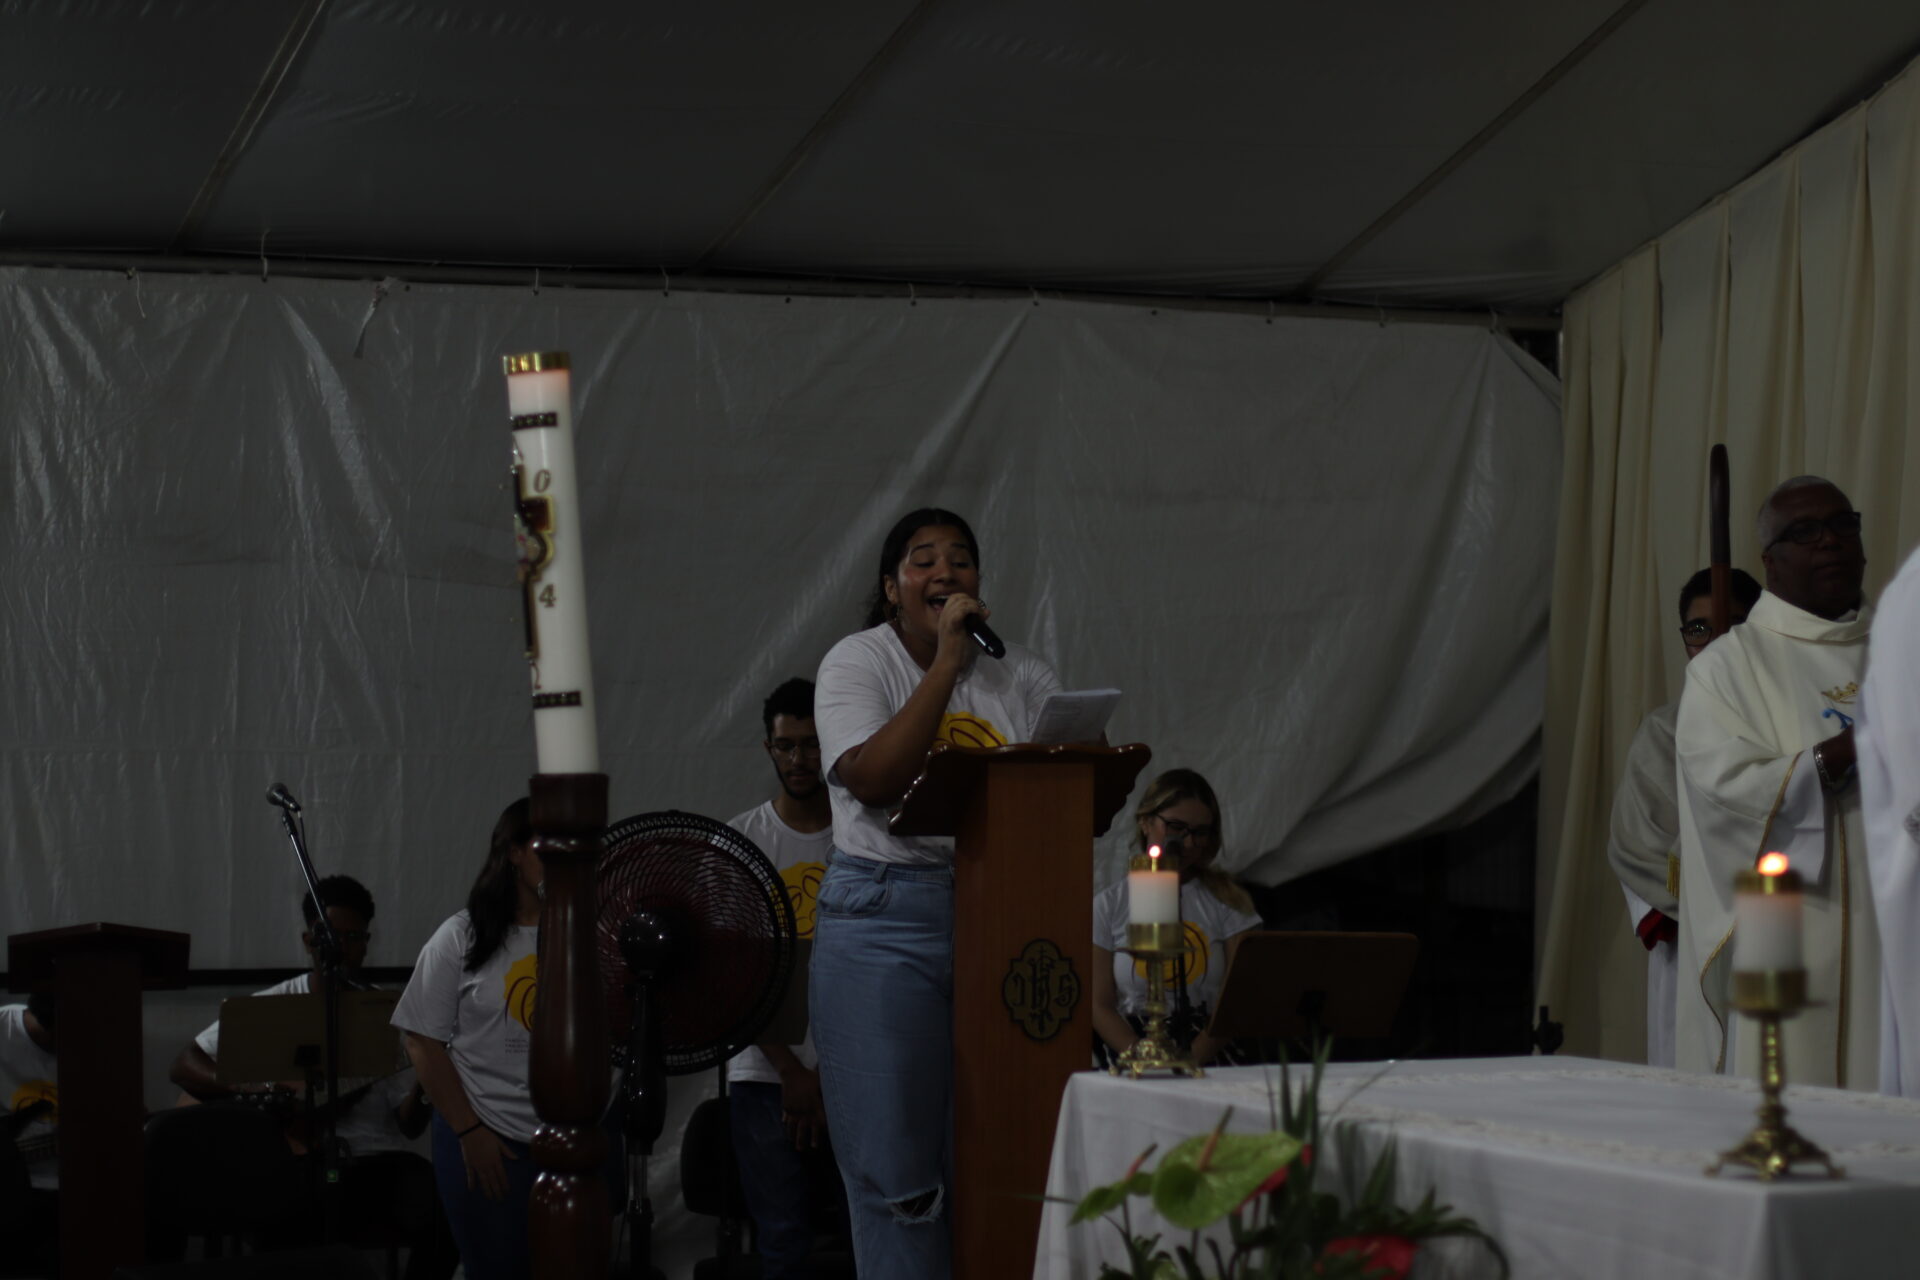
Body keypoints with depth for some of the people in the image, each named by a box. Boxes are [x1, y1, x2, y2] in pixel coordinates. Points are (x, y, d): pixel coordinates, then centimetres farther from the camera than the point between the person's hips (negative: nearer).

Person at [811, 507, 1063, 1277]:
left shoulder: (1018, 674, 9)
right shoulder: (857, 663, -1)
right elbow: (873, 779, -17)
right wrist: (946, 663, -18)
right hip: (883, 924, -3)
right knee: (895, 1169, -3)